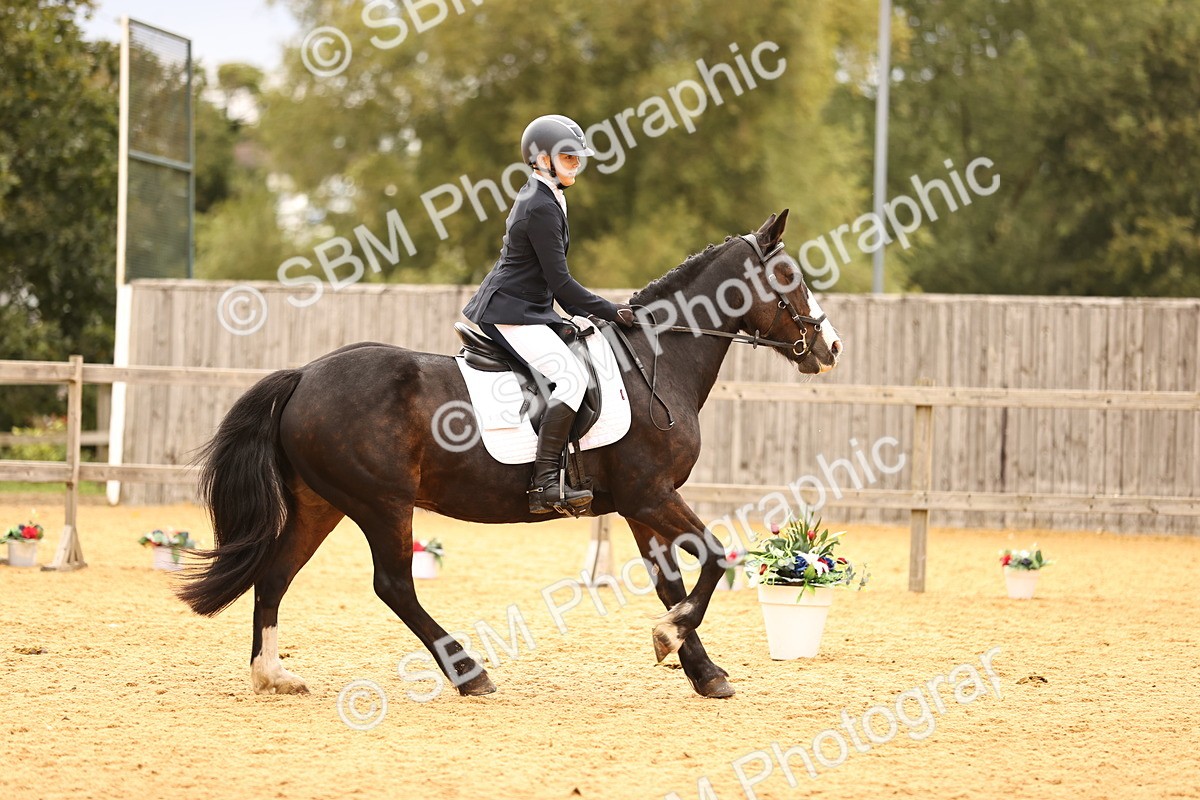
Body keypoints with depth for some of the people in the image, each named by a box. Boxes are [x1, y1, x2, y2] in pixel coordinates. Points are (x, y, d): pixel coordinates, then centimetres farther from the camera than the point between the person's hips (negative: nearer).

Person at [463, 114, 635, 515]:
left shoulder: (538, 197, 16)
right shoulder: (542, 207, -16)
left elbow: (551, 277, 22)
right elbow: (560, 281, -18)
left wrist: (582, 312, 16)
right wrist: (611, 312, -13)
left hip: (516, 308, 11)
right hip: (513, 314, -11)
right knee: (572, 376, -24)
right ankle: (546, 484, -30)